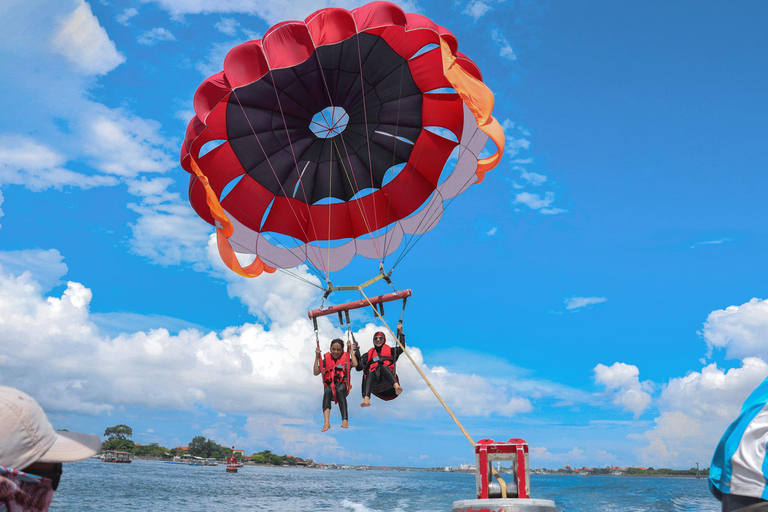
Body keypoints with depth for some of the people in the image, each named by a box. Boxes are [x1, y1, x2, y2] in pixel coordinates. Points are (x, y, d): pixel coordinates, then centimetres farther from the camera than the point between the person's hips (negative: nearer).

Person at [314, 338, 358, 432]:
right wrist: (317, 357, 5)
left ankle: (345, 420, -51)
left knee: (340, 391, -38)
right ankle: (326, 422, -52)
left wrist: (350, 350, 3)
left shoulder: (345, 358, 15)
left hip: (342, 383, -1)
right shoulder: (326, 359, 18)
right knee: (327, 392, -36)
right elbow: (316, 372, 9)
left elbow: (355, 364, -6)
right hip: (329, 384, 1)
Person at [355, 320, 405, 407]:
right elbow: (359, 367, 18)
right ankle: (366, 399, -59)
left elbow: (401, 348, 14)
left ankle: (396, 386, -64)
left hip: (387, 382, -1)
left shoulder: (390, 351, 32)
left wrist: (400, 332, 11)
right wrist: (356, 352, 10)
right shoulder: (369, 354, 32)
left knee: (384, 367, -34)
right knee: (370, 373, -34)